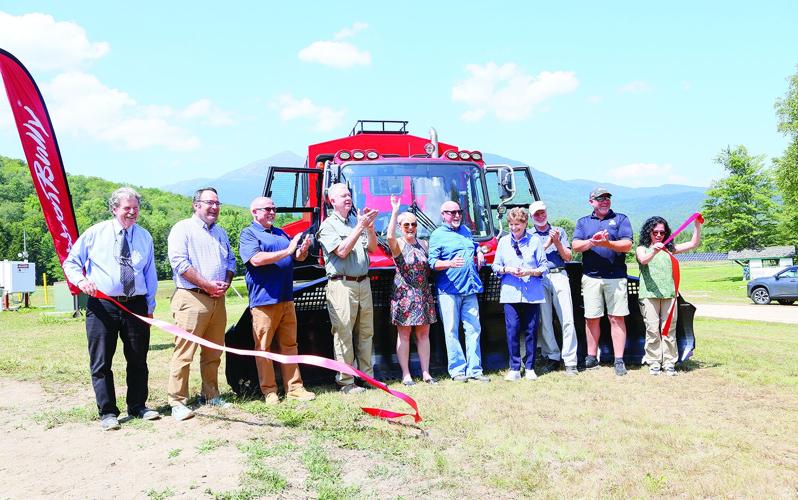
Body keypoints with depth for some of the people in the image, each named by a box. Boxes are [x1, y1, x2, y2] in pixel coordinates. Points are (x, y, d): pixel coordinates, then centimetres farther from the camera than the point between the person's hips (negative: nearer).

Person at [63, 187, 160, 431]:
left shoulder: (144, 236, 10)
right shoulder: (95, 233, 3)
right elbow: (71, 262, 7)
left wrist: (150, 306, 8)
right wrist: (80, 280, -14)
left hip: (136, 305, 2)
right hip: (102, 305, -2)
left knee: (138, 360, 10)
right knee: (101, 362, 2)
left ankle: (138, 406, 24)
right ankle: (108, 413, 12)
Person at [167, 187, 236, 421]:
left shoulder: (220, 232, 20)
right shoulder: (183, 229, -2)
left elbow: (231, 260, 23)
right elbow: (179, 262, -12)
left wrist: (225, 283, 2)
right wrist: (207, 285, -14)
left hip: (218, 299, 7)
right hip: (192, 298, -7)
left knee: (213, 353, 12)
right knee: (184, 352, -6)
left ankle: (210, 395, 23)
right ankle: (178, 402, -1)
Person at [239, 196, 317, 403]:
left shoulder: (281, 233, 20)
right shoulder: (248, 234, -1)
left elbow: (297, 257, 21)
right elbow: (256, 259, -18)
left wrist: (303, 250, -3)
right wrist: (287, 251, -18)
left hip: (286, 299, 7)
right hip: (263, 299, -6)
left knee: (289, 345, 9)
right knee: (264, 348, 0)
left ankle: (294, 387, 14)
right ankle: (269, 391, 9)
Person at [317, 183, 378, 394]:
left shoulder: (357, 221, 15)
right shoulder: (328, 225, -2)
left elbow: (372, 248, 11)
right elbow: (342, 251, -15)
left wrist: (370, 227, -6)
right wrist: (360, 227, -16)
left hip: (363, 283, 6)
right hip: (342, 284, -6)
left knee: (366, 332, 10)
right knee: (344, 334, -4)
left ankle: (368, 376, 19)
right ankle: (346, 382, 2)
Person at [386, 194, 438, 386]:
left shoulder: (423, 244, 12)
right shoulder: (398, 244, -5)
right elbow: (390, 236, -29)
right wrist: (395, 212, -30)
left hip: (424, 295, 5)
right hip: (404, 295, -5)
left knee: (423, 334, 8)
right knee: (404, 335, 1)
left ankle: (425, 373, 15)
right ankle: (406, 375, 6)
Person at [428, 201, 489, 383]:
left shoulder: (466, 230, 19)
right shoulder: (437, 235, 0)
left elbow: (474, 245, 39)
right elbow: (432, 263, -7)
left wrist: (479, 253, 17)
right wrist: (450, 263, -24)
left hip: (469, 289, 6)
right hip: (448, 290, -5)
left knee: (474, 329, 3)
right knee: (452, 331, -3)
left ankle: (474, 369, 8)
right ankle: (457, 370, 3)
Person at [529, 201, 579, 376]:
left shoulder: (559, 231, 16)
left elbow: (568, 257, 11)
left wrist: (557, 242, -4)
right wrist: (547, 244, -6)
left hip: (559, 276, 0)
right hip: (539, 279, 0)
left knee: (567, 320, -7)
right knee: (544, 321, -1)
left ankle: (570, 362, -6)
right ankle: (552, 357, 10)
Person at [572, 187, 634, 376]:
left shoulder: (621, 219, 9)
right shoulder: (583, 222, 16)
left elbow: (627, 245, -3)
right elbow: (576, 246, 2)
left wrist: (608, 243, -20)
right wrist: (592, 241, -17)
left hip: (616, 276, -2)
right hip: (590, 277, 2)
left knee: (617, 318, -3)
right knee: (592, 318, 6)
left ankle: (619, 360, 2)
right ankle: (591, 357, 16)